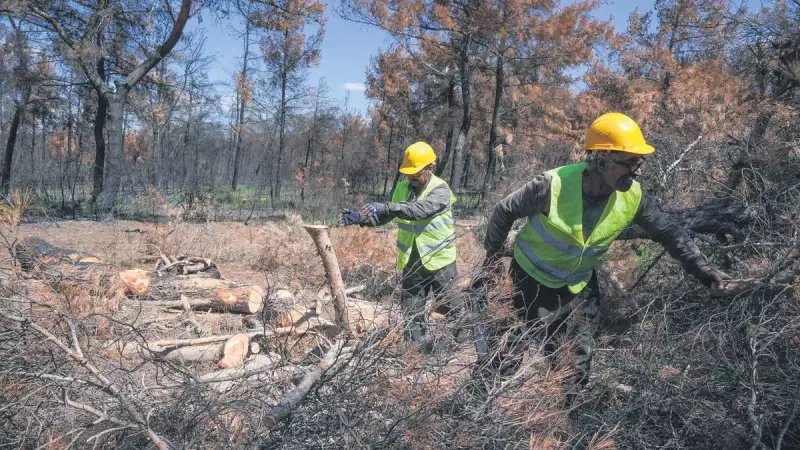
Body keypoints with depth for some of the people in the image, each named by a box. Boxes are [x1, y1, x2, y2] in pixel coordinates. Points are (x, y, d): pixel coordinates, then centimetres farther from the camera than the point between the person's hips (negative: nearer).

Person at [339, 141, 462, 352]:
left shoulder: (440, 190, -16)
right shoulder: (402, 188, 2)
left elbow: (420, 209, -35)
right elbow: (386, 216, 5)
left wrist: (386, 207, -43)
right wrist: (360, 217, -13)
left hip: (439, 261, -5)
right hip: (411, 262, 5)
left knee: (452, 308, 10)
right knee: (411, 314, 10)